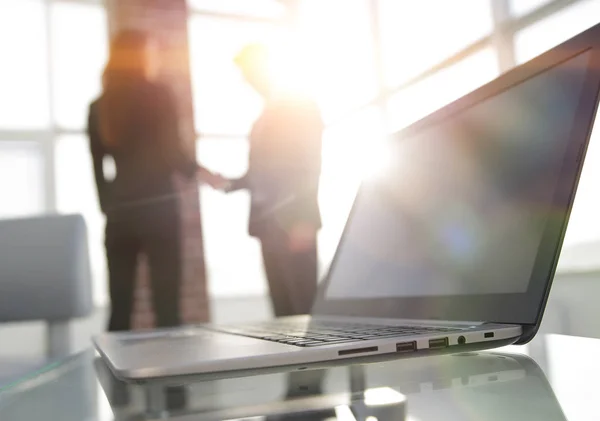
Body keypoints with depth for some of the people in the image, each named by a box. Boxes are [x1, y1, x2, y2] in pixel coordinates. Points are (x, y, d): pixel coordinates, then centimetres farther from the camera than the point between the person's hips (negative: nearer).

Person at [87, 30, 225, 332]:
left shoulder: (99, 106, 11)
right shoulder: (159, 96, -2)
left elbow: (97, 167, 10)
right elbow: (172, 153, -10)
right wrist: (202, 173, 6)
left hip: (119, 212, 5)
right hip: (158, 207, -4)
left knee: (119, 307, 8)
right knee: (166, 305, -1)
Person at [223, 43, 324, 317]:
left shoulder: (301, 106, 0)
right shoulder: (263, 118, 20)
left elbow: (310, 165, -9)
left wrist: (304, 220, -16)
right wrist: (230, 183, 4)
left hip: (293, 221, -7)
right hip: (267, 222, 7)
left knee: (305, 306, -5)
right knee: (282, 307, 7)